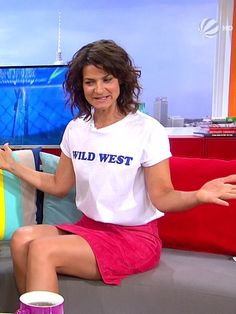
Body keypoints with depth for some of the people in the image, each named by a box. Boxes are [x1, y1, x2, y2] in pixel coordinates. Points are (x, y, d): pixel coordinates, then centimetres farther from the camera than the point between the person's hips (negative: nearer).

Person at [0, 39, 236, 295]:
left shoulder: (148, 130, -12)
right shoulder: (76, 129, 5)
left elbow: (162, 197, -12)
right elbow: (59, 186, 12)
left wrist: (198, 195, -32)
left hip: (135, 238, -6)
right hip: (88, 227, 6)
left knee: (41, 251, -23)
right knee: (22, 238, -18)